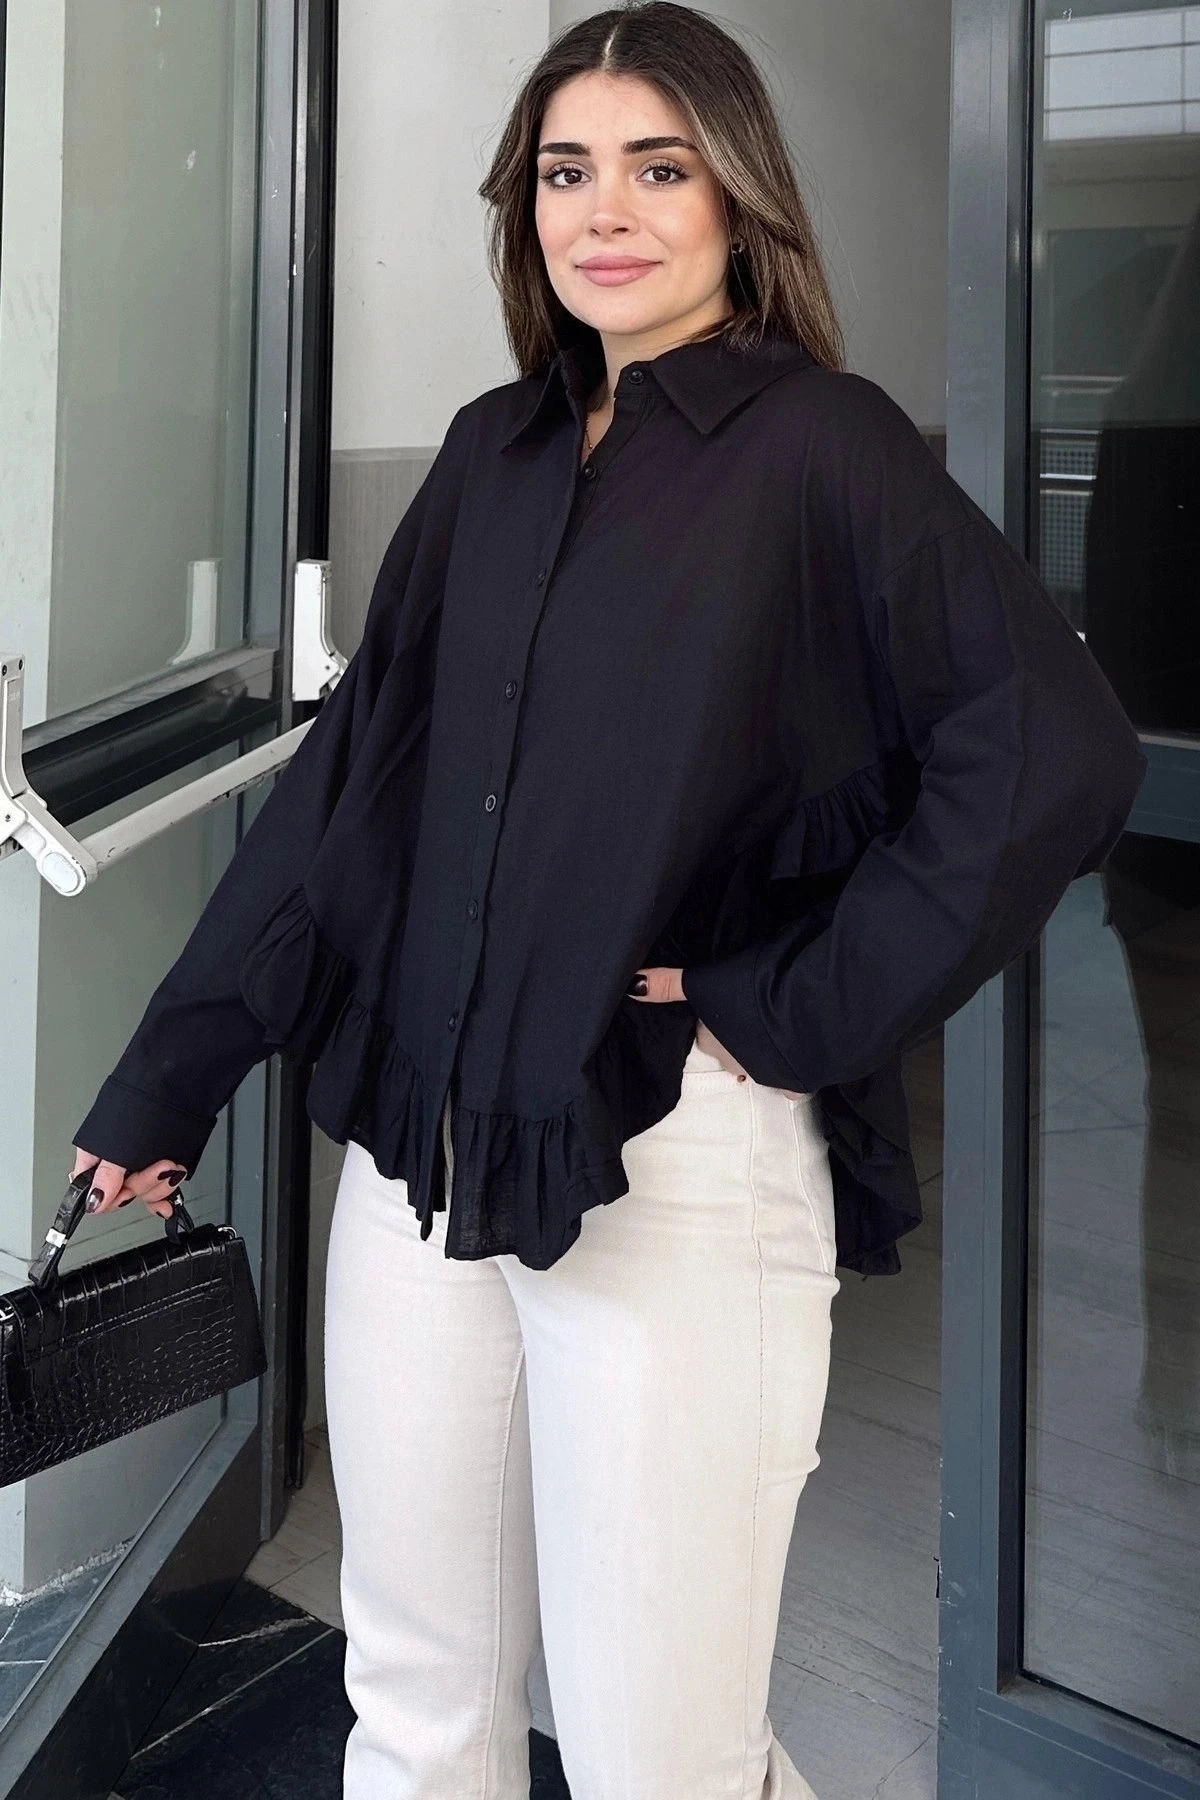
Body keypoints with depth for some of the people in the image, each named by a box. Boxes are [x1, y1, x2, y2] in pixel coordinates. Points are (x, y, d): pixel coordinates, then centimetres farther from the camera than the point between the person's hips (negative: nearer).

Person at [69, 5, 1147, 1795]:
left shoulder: (820, 447, -5)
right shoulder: (495, 451, 11)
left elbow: (1055, 755, -15)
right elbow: (348, 779, 11)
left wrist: (790, 1006, -13)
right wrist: (166, 1082, 10)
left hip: (678, 1163, -5)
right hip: (419, 1148, 6)